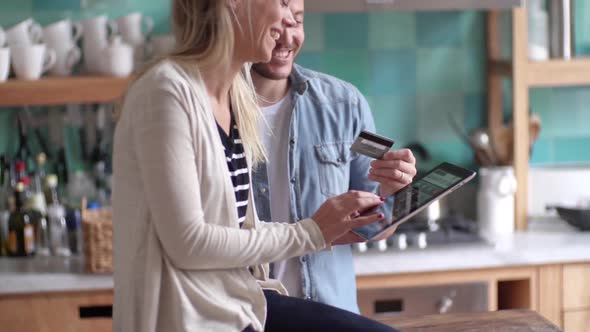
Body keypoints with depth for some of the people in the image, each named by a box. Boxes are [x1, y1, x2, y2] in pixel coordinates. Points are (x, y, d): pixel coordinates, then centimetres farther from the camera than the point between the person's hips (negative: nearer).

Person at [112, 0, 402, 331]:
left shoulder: (237, 93, 8)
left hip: (240, 299, 8)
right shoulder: (168, 90, -17)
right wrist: (310, 234, -13)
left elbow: (235, 227, 10)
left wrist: (327, 230, 0)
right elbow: (187, 242, -20)